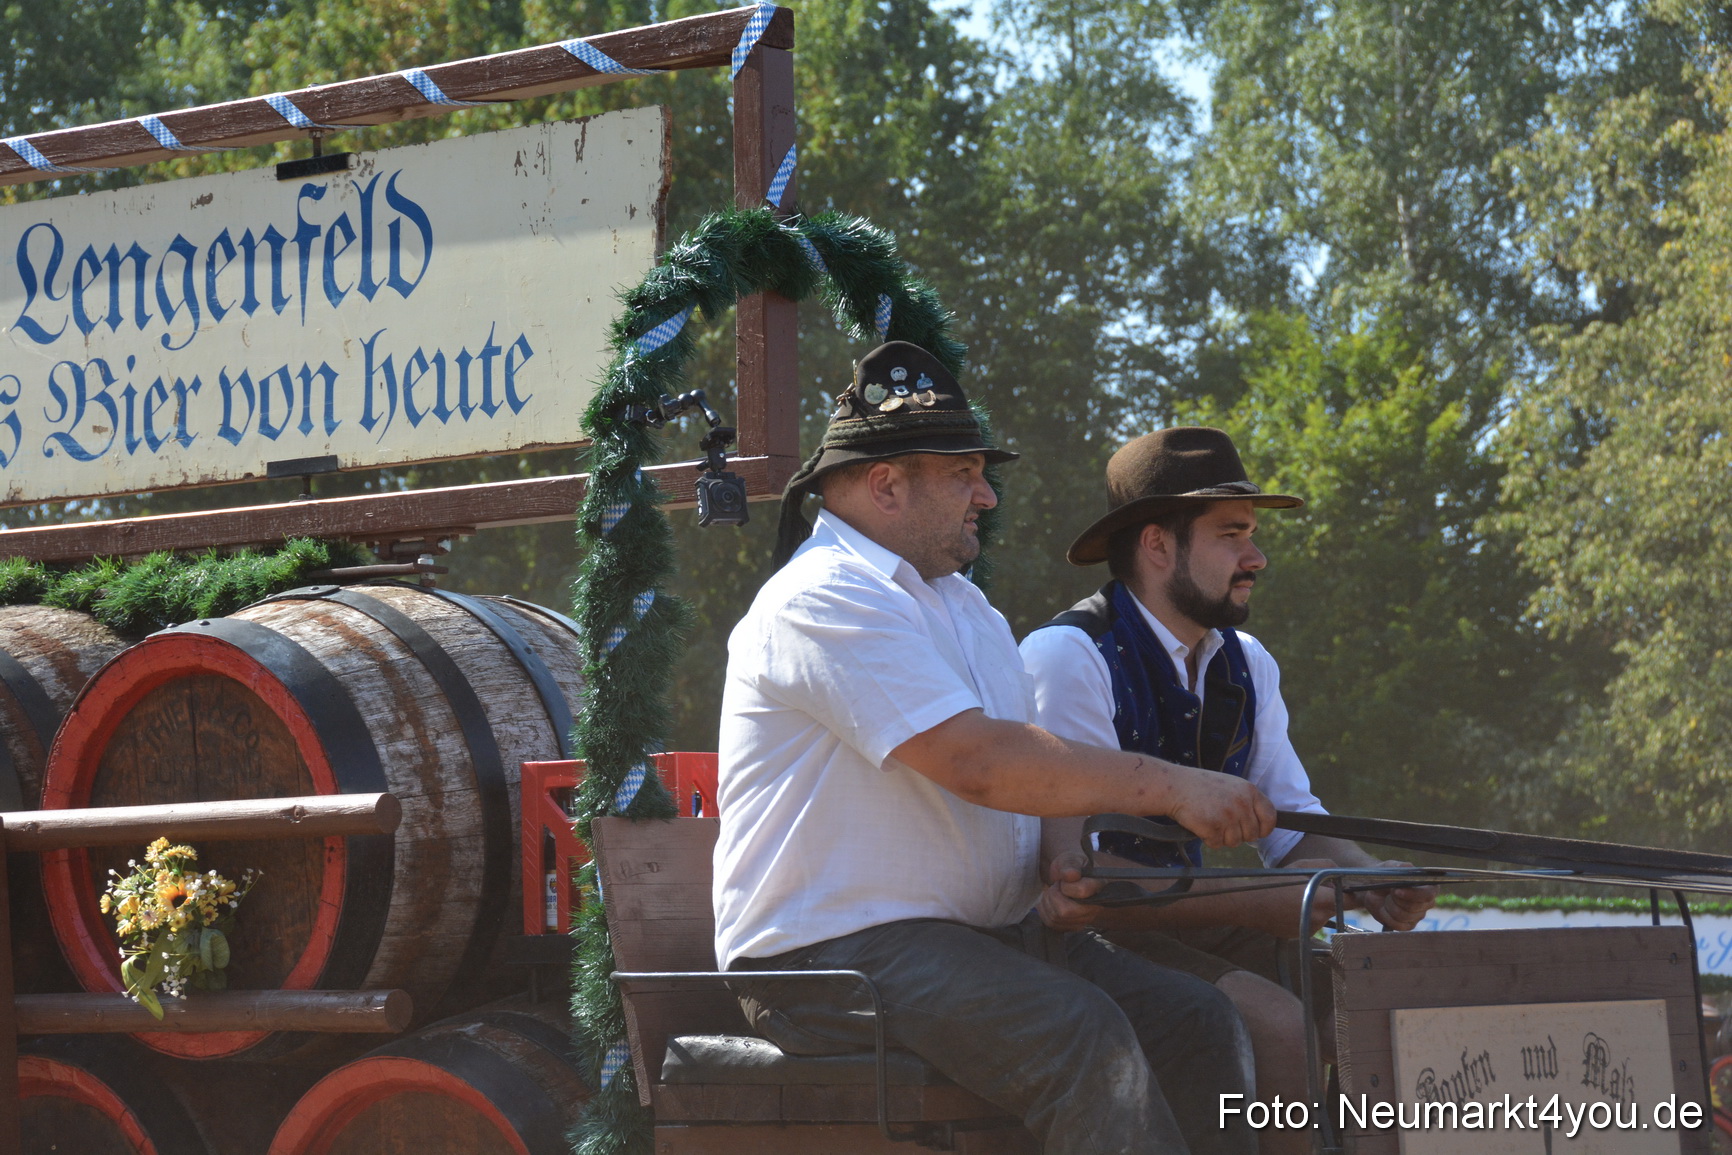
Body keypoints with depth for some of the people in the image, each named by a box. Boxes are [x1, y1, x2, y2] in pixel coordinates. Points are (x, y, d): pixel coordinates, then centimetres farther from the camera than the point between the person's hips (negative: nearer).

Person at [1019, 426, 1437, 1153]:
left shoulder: (1245, 665, 8)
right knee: (1276, 1025, -29)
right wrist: (1265, 906, -26)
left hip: (1184, 921, 7)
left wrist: (1368, 878, -12)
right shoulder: (1067, 658, -16)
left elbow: (1292, 821, 12)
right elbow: (1081, 872, -22)